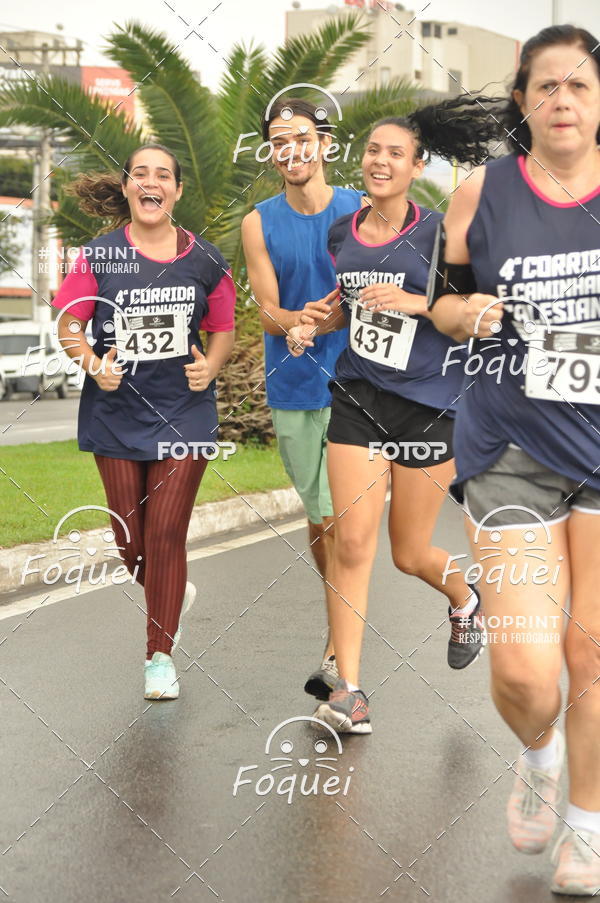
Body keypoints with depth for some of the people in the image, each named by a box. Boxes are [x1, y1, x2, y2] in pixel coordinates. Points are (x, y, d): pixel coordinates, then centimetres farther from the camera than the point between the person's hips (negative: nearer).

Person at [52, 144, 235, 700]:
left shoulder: (204, 260, -1)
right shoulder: (99, 256, -3)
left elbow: (223, 330, 9)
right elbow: (68, 325, 0)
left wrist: (210, 366, -11)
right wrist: (92, 362, -19)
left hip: (183, 414, -1)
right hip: (116, 411, 1)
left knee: (166, 534, -4)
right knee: (130, 538, 9)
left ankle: (161, 654, 11)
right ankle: (174, 594, 41)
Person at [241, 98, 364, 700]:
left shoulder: (360, 210, -3)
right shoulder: (259, 223, 2)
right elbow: (267, 309, -2)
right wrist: (300, 318, -25)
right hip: (290, 386, 3)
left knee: (337, 518, -8)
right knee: (317, 519, 12)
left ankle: (339, 650, 1)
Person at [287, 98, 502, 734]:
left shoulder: (437, 233, -9)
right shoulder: (342, 234, 6)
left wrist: (416, 303, -21)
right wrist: (312, 325, 3)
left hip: (429, 405, -3)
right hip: (357, 398, 3)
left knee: (410, 554, 7)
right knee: (351, 541, -7)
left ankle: (464, 601, 44)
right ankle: (348, 689, 0)